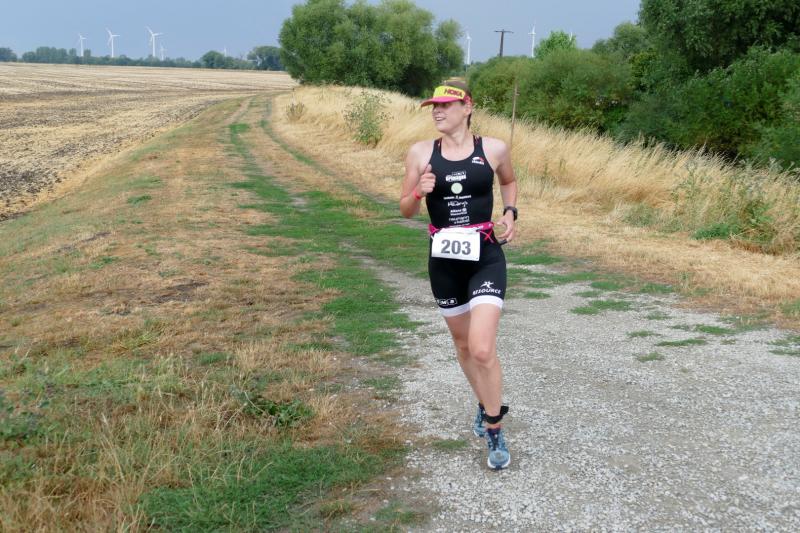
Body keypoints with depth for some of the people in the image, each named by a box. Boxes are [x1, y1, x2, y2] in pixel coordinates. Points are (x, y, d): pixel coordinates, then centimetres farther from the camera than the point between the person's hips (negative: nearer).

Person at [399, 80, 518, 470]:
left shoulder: (493, 149, -3)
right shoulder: (421, 153, -2)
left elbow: (510, 182, 18)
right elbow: (405, 210, 3)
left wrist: (510, 214, 1)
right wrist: (419, 192, -17)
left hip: (486, 257, -2)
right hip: (444, 260, 3)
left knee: (482, 349, -14)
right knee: (463, 345, 18)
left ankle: (495, 433, 5)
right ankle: (485, 406, 44)